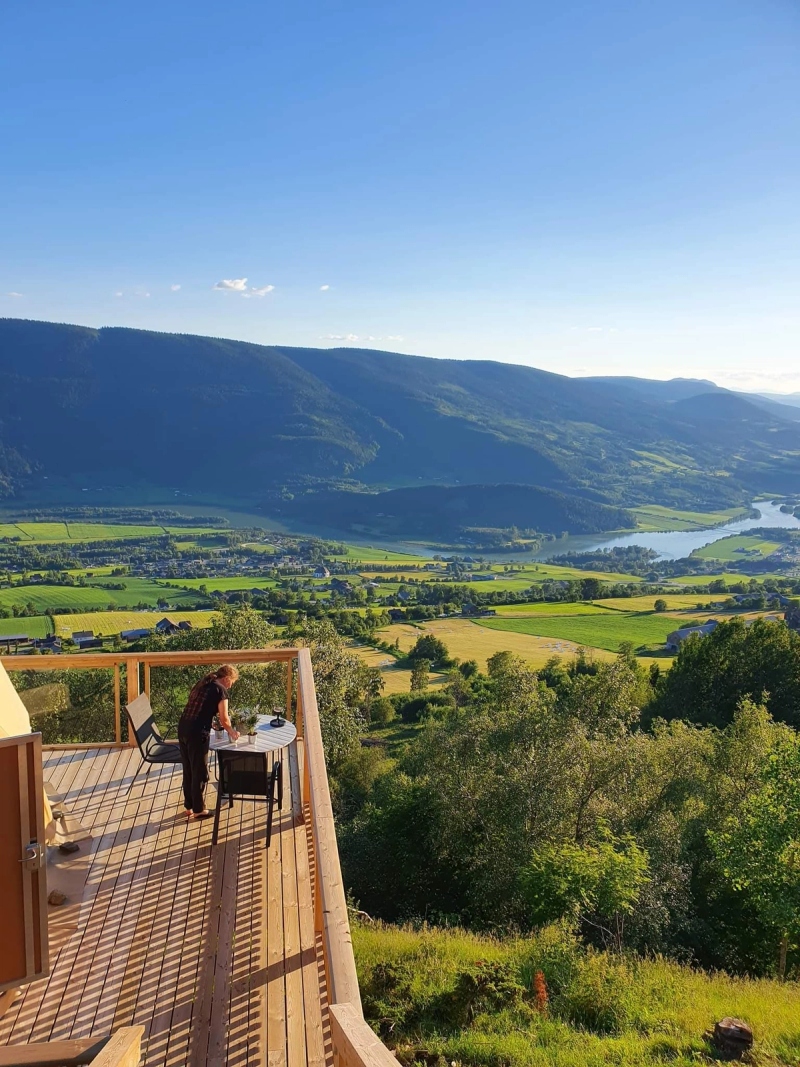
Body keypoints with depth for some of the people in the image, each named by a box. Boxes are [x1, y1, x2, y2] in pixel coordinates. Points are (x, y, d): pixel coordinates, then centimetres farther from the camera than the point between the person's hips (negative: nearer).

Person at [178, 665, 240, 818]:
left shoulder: (203, 684, 18)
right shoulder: (220, 689, -5)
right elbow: (224, 719, -4)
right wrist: (231, 731, 13)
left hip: (183, 728, 8)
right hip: (197, 732, -8)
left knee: (188, 770, 19)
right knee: (199, 772, 7)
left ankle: (188, 806, 30)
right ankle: (198, 810, 18)